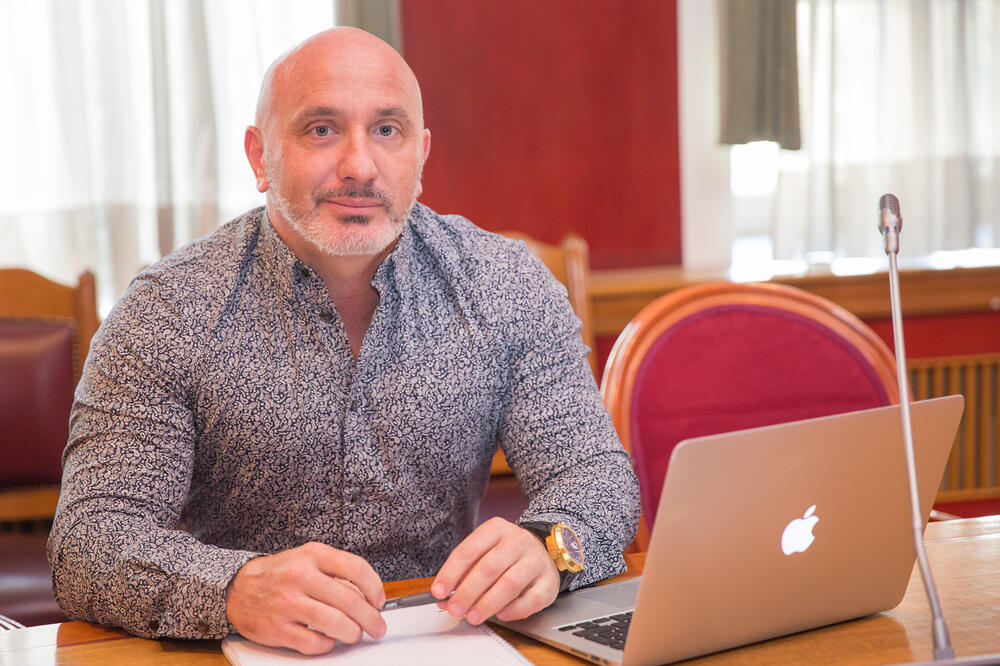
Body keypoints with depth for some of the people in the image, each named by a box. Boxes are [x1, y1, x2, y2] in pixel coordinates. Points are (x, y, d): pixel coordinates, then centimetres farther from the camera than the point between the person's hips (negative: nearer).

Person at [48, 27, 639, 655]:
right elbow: (89, 540, -15)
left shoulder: (510, 286, -2)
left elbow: (596, 474, -4)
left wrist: (544, 547, -29)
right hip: (241, 660, -1)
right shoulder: (168, 314, -9)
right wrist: (239, 589, -37)